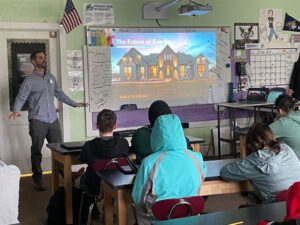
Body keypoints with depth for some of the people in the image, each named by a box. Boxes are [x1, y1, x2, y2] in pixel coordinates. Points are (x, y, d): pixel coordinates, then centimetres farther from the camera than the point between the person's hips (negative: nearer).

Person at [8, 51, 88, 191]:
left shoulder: (51, 78, 13)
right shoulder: (29, 81, -4)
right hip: (37, 121, -4)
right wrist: (16, 111, -28)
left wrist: (75, 104, 25)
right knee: (36, 151, 4)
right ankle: (37, 180, 14)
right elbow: (21, 98, -8)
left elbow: (60, 94, 23)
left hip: (53, 120, 5)